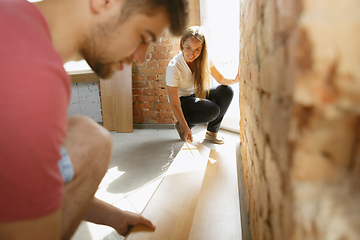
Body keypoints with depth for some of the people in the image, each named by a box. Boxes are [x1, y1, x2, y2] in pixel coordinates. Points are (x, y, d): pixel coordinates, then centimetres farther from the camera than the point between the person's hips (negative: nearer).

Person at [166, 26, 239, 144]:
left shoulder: (203, 58, -13)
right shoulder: (173, 67, -27)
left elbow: (220, 78, -6)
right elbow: (174, 104, -26)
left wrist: (234, 80, -28)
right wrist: (185, 128, -29)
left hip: (199, 95, 6)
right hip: (183, 101, -6)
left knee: (227, 91, -18)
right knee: (212, 110, -31)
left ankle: (212, 132, -5)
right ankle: (181, 125, -4)